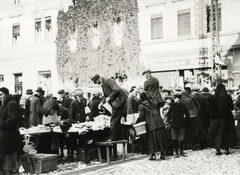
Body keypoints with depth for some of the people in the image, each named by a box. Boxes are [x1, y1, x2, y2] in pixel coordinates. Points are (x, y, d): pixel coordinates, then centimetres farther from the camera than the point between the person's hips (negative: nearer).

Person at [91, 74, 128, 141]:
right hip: (115, 102, 10)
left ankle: (112, 139, -4)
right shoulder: (103, 84, 15)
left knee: (114, 120, -8)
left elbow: (116, 90, -26)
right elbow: (106, 96, 25)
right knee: (116, 120, 14)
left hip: (119, 100, -10)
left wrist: (109, 97, -22)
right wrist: (102, 102, 12)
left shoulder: (108, 81, -15)